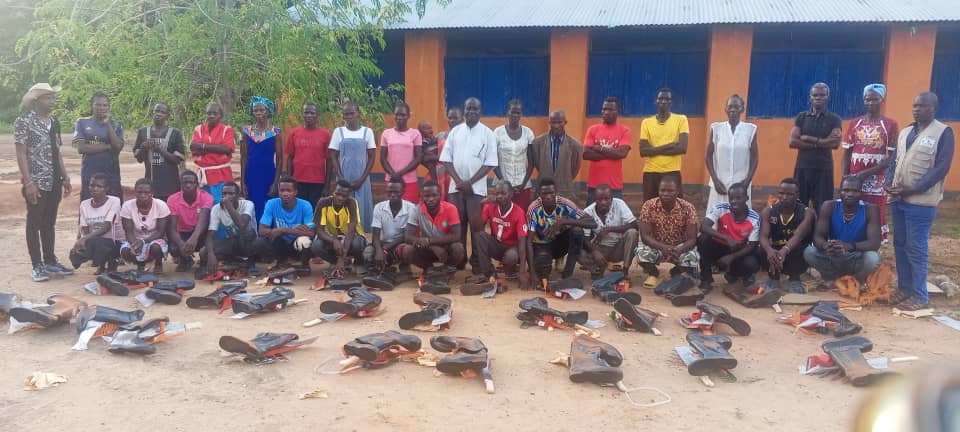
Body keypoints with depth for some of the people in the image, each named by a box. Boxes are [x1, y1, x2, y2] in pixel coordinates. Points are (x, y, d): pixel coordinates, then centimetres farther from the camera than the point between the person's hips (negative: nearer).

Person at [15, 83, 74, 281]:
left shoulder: (54, 122, 12)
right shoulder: (24, 121, -8)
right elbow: (21, 154, -11)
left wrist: (65, 178, 12)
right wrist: (28, 182, -18)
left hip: (54, 182, 6)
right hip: (36, 182, -6)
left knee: (49, 223, 13)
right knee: (34, 223, 2)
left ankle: (50, 260, 21)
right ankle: (36, 265, 9)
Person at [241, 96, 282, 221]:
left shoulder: (275, 131, -1)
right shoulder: (247, 130, 6)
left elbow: (279, 159, -1)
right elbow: (244, 157, 7)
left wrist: (275, 183, -7)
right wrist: (243, 181, 2)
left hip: (268, 175, -2)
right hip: (251, 176, 2)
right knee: (253, 208, 3)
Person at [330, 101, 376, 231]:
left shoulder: (367, 131, 2)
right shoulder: (338, 131, 4)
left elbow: (371, 157, 2)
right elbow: (333, 157, 3)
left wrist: (362, 179, -7)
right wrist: (341, 178, -7)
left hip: (361, 179, 0)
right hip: (343, 179, 0)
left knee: (362, 208, 0)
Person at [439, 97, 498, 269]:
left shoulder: (488, 134, 0)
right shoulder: (455, 131, 7)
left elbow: (490, 163, -5)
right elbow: (446, 158, 5)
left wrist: (470, 182, -11)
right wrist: (458, 180, -7)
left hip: (476, 187, -2)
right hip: (456, 186, 3)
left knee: (476, 224, -2)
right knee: (457, 223, 5)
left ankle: (477, 260, 7)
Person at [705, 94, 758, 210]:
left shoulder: (750, 129, 2)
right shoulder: (716, 128, 3)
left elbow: (754, 157, 5)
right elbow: (709, 156, 4)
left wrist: (747, 181, -5)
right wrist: (715, 180, -5)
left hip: (741, 184, 0)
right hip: (720, 183, 0)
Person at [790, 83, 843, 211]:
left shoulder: (834, 119, 5)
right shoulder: (801, 117, 8)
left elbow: (835, 143, -9)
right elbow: (793, 142, -4)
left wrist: (808, 139, -8)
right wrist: (821, 143, -10)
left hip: (824, 168, -1)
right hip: (802, 167, 1)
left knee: (822, 207, -2)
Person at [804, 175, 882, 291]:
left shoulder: (870, 209, -16)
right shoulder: (829, 207, -12)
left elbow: (875, 243, -26)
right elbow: (817, 236, -16)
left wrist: (849, 246, -46)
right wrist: (825, 246, -42)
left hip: (858, 260, -1)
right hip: (833, 259, 2)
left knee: (873, 258, -34)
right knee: (809, 252, -25)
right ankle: (832, 279, 4)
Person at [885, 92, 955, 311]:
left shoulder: (944, 132, -5)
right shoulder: (905, 132, 14)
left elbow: (941, 167, -11)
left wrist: (913, 189, -16)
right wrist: (889, 182, -1)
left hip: (920, 201, -6)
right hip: (898, 199, 6)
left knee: (916, 248, -4)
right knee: (900, 245, 10)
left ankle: (920, 296, 5)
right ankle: (904, 288, 21)